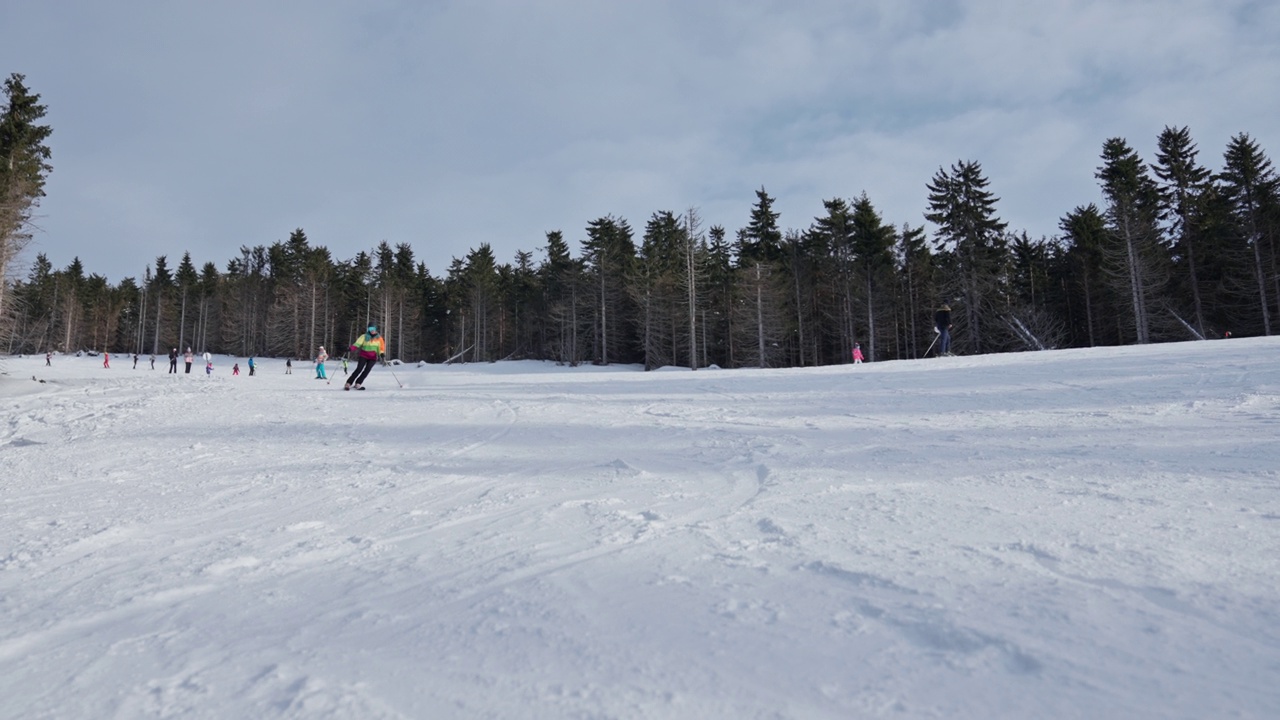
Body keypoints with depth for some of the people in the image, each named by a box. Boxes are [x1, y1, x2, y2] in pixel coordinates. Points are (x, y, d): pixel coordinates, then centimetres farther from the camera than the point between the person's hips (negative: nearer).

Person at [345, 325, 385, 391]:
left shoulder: (379, 338, 5)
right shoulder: (364, 336, 1)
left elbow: (381, 347, 2)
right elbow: (357, 343, -9)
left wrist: (382, 353, -19)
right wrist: (351, 348, -26)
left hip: (372, 358, 1)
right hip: (363, 356, -1)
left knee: (367, 370, -13)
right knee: (359, 369, -13)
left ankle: (358, 384, -8)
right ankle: (348, 383, -9)